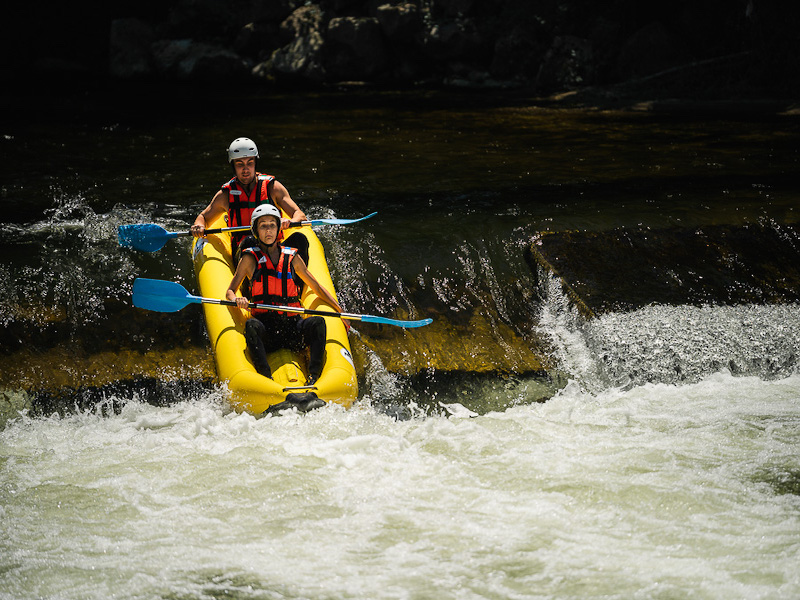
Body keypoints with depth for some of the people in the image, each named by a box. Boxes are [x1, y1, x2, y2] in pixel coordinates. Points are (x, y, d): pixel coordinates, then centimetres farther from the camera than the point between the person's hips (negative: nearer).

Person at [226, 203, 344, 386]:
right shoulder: (251, 258, 9)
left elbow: (317, 287, 21)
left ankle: (313, 377, -39)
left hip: (292, 326, 2)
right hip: (265, 327, -2)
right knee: (251, 325, -34)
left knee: (318, 322, -26)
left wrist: (341, 313, 13)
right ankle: (266, 378, -47)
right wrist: (236, 299, -19)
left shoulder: (292, 257, 16)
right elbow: (229, 291, 6)